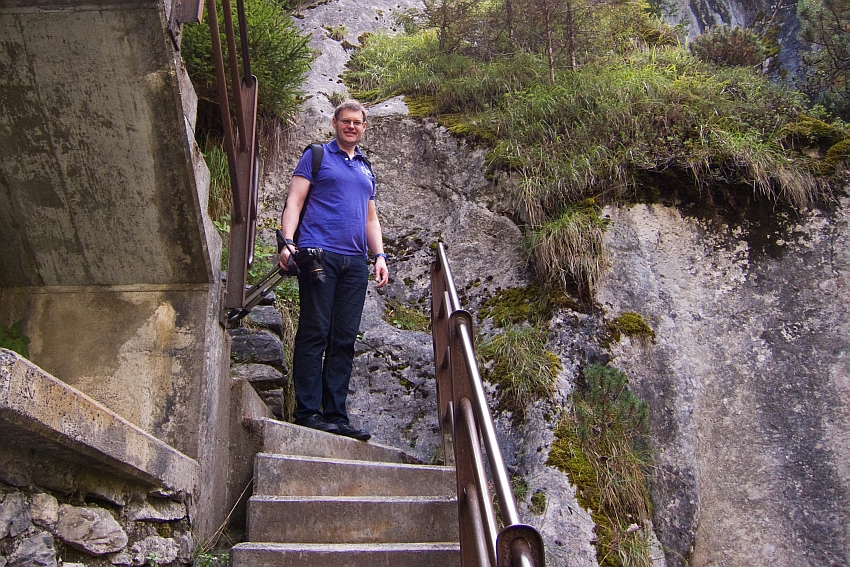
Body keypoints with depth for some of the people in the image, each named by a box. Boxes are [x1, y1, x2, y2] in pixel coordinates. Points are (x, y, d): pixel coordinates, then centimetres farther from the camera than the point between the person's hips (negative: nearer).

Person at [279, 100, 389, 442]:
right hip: (319, 255, -5)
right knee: (314, 333, -9)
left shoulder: (366, 169, 26)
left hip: (355, 261, 5)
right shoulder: (316, 156, 10)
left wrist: (379, 255, 11)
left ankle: (335, 415, 6)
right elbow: (295, 201, 1)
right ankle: (307, 411, -5)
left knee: (344, 339, 2)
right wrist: (287, 242, -14)